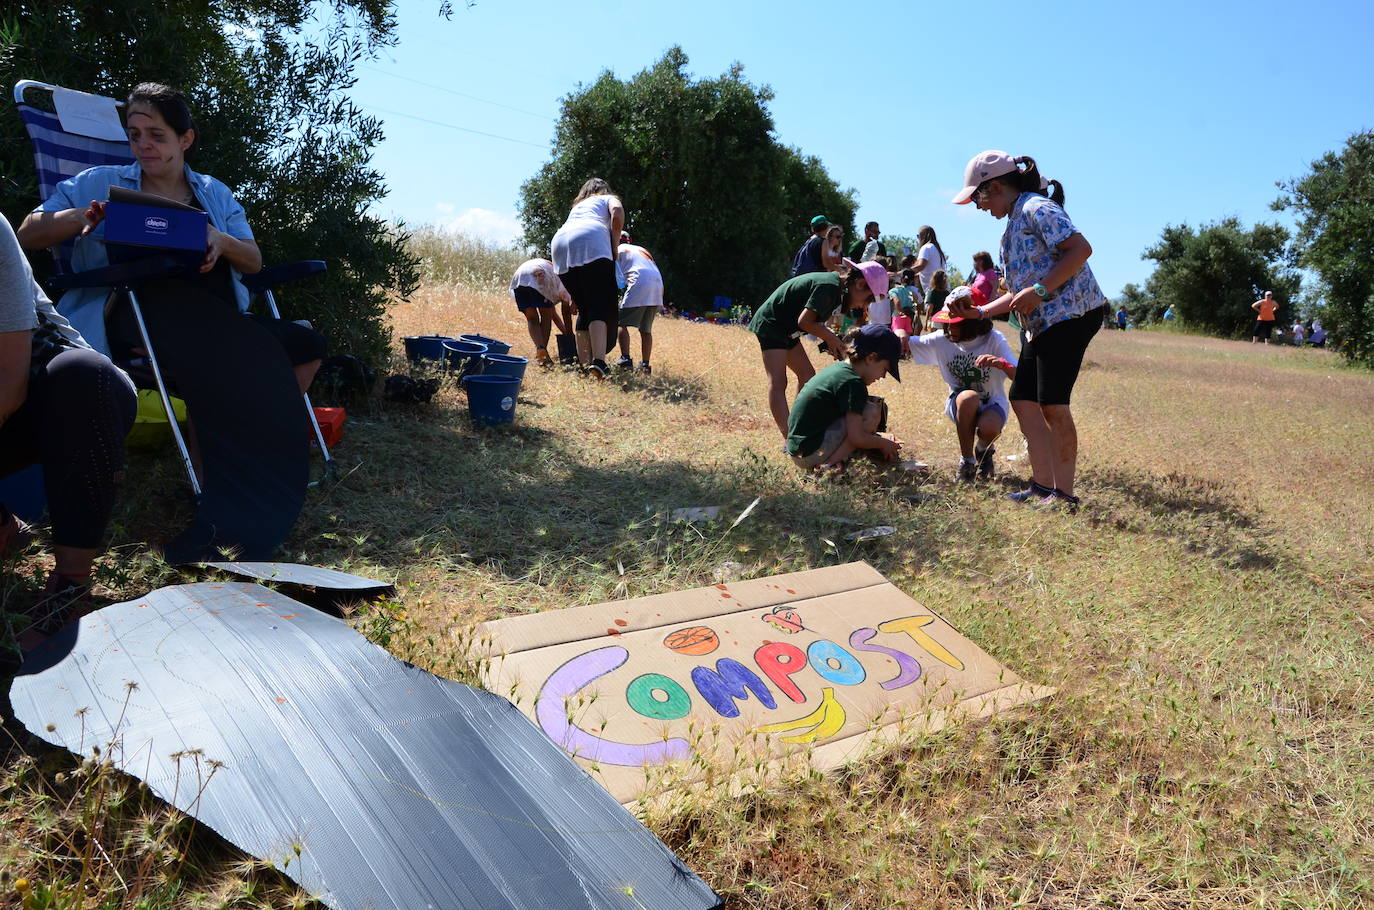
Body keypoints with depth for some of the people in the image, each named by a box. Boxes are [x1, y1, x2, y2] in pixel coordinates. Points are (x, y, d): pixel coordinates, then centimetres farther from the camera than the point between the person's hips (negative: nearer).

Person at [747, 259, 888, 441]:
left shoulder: (836, 287, 8)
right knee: (778, 383, -18)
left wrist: (829, 342, -4)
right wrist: (831, 338, -12)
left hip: (786, 329, 11)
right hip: (771, 324, -11)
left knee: (807, 376, 16)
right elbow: (804, 321, -25)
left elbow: (814, 320, 10)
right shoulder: (829, 286, -23)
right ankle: (789, 441, -26)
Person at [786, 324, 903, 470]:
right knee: (872, 413, -10)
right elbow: (857, 438, -17)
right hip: (811, 454, -10)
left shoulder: (837, 368, 13)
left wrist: (879, 441, 22)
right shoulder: (853, 383, -15)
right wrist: (883, 444, 2)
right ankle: (830, 464, -11)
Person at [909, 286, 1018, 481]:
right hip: (960, 404, 2)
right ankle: (966, 462, -18)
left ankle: (983, 451, 4)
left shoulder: (994, 340, -15)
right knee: (968, 397, -37)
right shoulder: (942, 339, -8)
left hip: (992, 403, -1)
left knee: (988, 429, -38)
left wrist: (1001, 364, -46)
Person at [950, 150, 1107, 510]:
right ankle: (1043, 485, 7)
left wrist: (1039, 291, -22)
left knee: (1052, 404, -13)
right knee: (1022, 397, 5)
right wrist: (978, 312, 14)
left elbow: (1081, 248, -19)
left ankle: (1064, 495, -6)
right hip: (1042, 323, 10)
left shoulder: (1037, 208, -6)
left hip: (1071, 312, -10)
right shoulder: (1014, 224, 23)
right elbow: (1019, 292, 22)